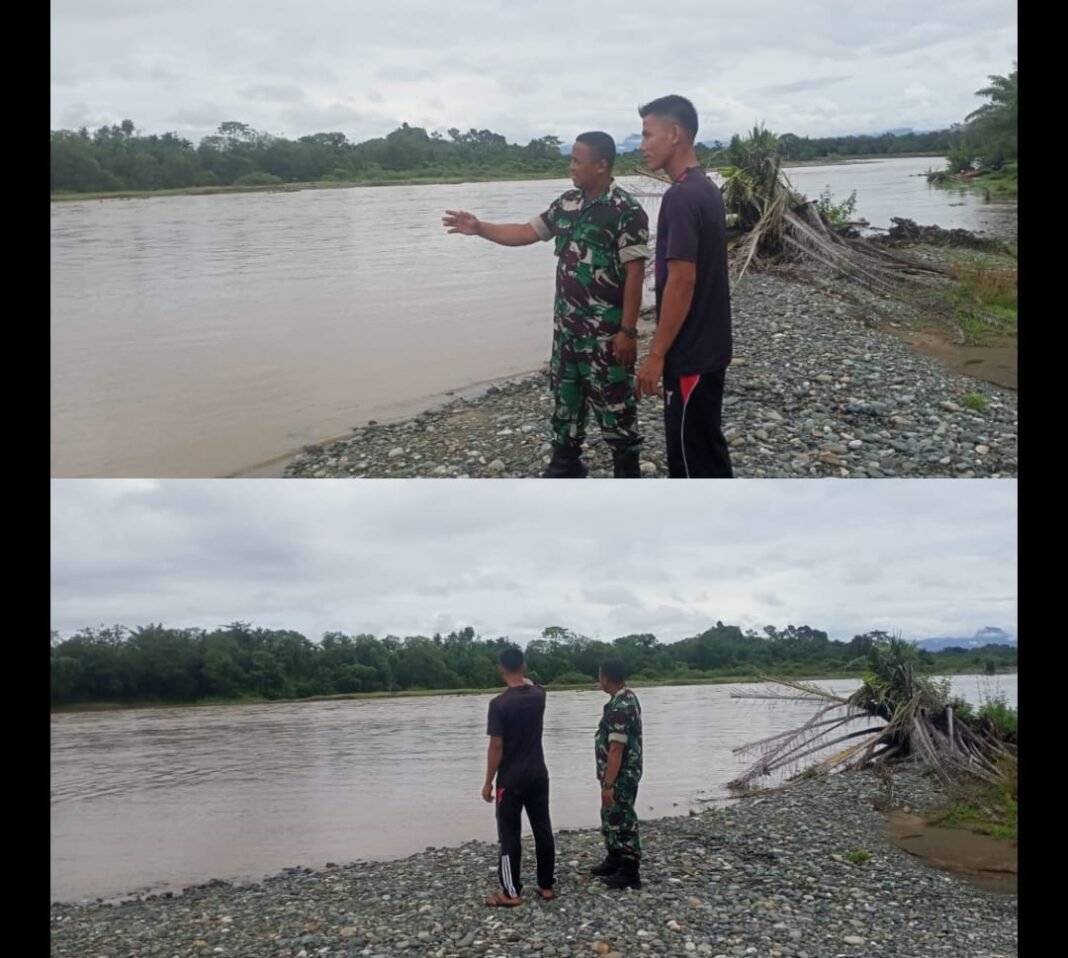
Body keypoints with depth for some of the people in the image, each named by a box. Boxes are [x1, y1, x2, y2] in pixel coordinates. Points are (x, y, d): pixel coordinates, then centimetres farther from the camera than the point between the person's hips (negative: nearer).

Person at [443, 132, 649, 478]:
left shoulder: (626, 211, -15)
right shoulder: (567, 204, 8)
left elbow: (635, 273, -17)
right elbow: (527, 232, 17)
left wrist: (628, 330, -19)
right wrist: (479, 227, 7)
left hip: (607, 333, -8)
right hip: (567, 326, 8)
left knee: (615, 404, 1)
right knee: (565, 397, 17)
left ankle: (628, 475, 14)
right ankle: (565, 466, 31)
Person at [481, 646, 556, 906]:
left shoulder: (499, 704, -17)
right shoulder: (538, 695, -1)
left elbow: (496, 747, -16)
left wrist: (488, 782, -8)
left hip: (511, 779, -5)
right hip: (538, 775, 5)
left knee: (509, 835, 2)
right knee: (543, 831, 11)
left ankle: (511, 893, 6)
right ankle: (547, 886, 18)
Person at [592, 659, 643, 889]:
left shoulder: (619, 707, -25)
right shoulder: (627, 698, 8)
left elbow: (616, 749, -27)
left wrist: (608, 784, -25)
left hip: (620, 776, -10)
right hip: (623, 773, 10)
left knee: (623, 822, -1)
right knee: (611, 818, 21)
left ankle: (630, 873, 8)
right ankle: (614, 861, 34)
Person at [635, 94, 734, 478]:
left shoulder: (681, 197, -19)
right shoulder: (707, 189, 11)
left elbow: (682, 281, -23)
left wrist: (656, 354, -19)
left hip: (690, 353, -10)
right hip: (708, 346, 10)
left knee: (694, 459, -1)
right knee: (705, 450, 17)